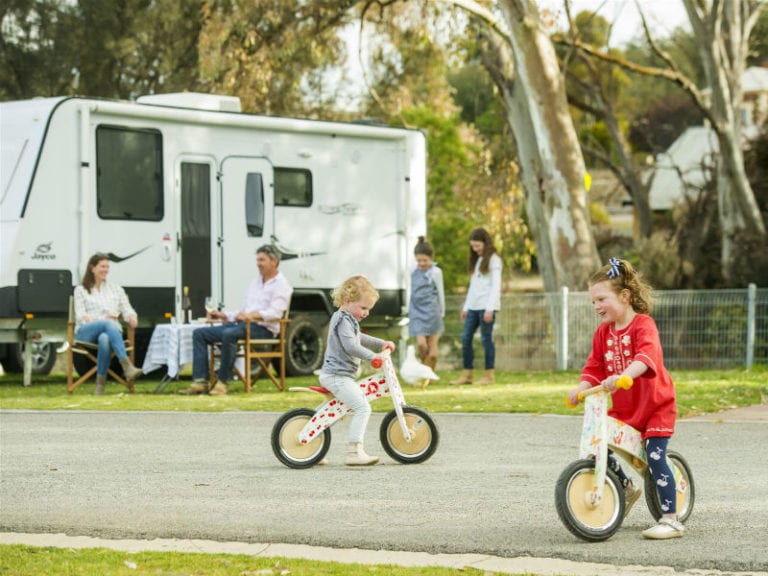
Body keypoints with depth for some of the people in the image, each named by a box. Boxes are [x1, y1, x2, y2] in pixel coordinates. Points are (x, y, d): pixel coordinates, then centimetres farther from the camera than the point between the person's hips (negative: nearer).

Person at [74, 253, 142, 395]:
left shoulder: (116, 289, 26)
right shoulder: (81, 290, 17)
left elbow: (127, 310, 16)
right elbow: (80, 315, 4)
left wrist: (132, 318, -10)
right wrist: (103, 320, -14)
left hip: (113, 330, 2)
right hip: (85, 333, -1)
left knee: (105, 339, -40)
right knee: (109, 324, -39)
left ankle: (100, 383, -43)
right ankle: (126, 366, -54)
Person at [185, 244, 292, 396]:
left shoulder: (281, 284, -1)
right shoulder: (255, 283, 26)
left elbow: (275, 313, -17)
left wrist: (250, 316, -28)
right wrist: (224, 315, 11)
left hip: (263, 328, -9)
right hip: (242, 325, 9)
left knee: (229, 334, -38)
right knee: (199, 334, -4)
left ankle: (223, 381, -31)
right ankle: (200, 381, -16)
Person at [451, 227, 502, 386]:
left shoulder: (493, 260, -4)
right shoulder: (476, 260, 19)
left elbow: (496, 285, -11)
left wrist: (490, 308, -17)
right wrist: (466, 307, 17)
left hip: (486, 306, -8)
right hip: (474, 306, 8)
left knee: (486, 338, -6)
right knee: (465, 338, 3)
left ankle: (489, 375, -1)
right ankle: (467, 374, 6)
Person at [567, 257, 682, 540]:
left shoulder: (643, 325, -19)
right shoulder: (603, 331, 3)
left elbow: (647, 356, -38)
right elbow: (594, 367, 4)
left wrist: (623, 376, -55)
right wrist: (581, 388, -16)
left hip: (655, 404, -7)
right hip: (622, 408, 7)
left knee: (655, 457, -15)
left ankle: (671, 519, -10)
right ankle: (627, 488, 26)